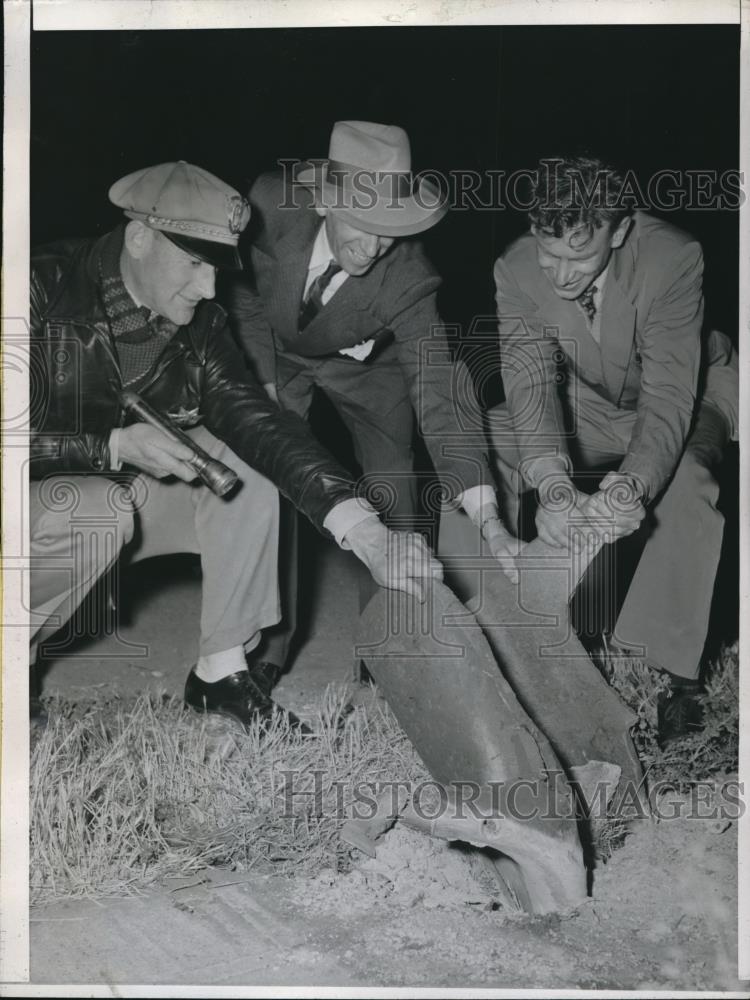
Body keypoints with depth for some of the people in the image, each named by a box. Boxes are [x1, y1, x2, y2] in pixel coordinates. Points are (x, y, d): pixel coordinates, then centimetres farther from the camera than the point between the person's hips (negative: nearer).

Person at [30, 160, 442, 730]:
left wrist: (362, 530, -31)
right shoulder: (46, 288, -20)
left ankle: (223, 672, -5)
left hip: (127, 491, 5)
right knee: (103, 510, -35)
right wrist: (115, 446, -32)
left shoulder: (200, 325, -6)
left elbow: (256, 421, -18)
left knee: (248, 477, -14)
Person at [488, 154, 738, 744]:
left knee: (685, 484, -36)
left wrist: (626, 486, -55)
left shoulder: (673, 259, -34)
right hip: (584, 407, 4)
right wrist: (554, 486, -49)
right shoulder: (518, 270, -24)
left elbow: (669, 393, -38)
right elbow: (531, 379, -31)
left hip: (680, 403, -3)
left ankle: (679, 673, -26)